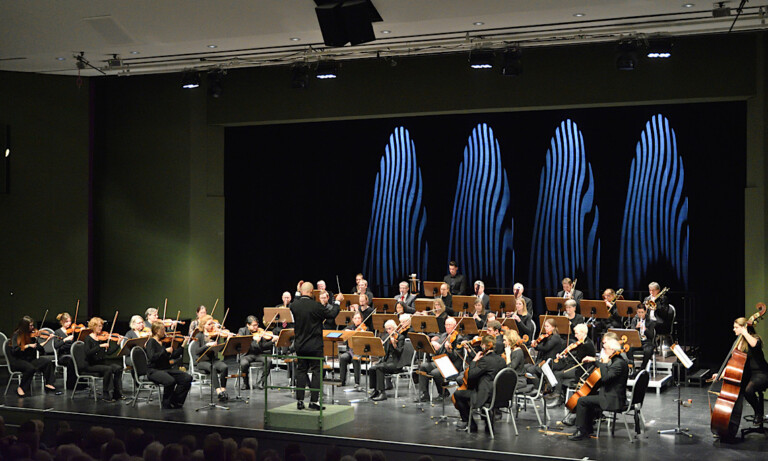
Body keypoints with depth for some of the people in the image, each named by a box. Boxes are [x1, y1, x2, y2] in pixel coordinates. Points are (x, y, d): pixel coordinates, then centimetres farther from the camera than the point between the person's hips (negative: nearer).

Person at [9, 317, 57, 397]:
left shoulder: (31, 335, 7)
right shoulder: (17, 335, -10)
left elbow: (38, 347, 5)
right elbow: (14, 350, -20)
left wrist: (47, 340, -4)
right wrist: (27, 346, -22)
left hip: (29, 359, 6)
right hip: (17, 360, -6)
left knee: (48, 361, -11)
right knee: (31, 368, -35)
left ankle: (48, 384, -4)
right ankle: (21, 388, -18)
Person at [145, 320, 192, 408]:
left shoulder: (164, 341, 13)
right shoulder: (151, 342, -5)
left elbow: (174, 355, 10)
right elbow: (152, 357, -22)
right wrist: (165, 351, -22)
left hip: (166, 369, 7)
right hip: (154, 370, -7)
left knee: (188, 378, -13)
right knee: (170, 381, -36)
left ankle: (175, 401, -1)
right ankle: (167, 403, -11)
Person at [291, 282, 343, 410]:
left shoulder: (294, 305, -7)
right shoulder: (316, 306, -19)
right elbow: (331, 314, -7)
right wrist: (337, 301, 9)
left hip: (300, 345, 4)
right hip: (315, 346, -4)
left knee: (301, 371, 13)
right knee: (316, 372, 4)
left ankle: (299, 401, 12)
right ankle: (313, 402, 2)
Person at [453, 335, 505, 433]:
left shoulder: (486, 359, -17)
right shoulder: (501, 360, 7)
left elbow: (471, 375, -18)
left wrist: (474, 361, -6)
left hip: (487, 395, -9)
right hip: (498, 394, 9)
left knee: (457, 394, 3)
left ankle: (469, 424, 13)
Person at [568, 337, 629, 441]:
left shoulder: (619, 363, -20)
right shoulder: (614, 360, 11)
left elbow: (605, 377, -29)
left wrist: (604, 362, -20)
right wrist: (594, 360, 22)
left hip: (613, 400, -11)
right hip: (609, 395, 11)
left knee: (582, 401, -12)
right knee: (588, 397, 26)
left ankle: (581, 431, -5)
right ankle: (588, 430, 28)